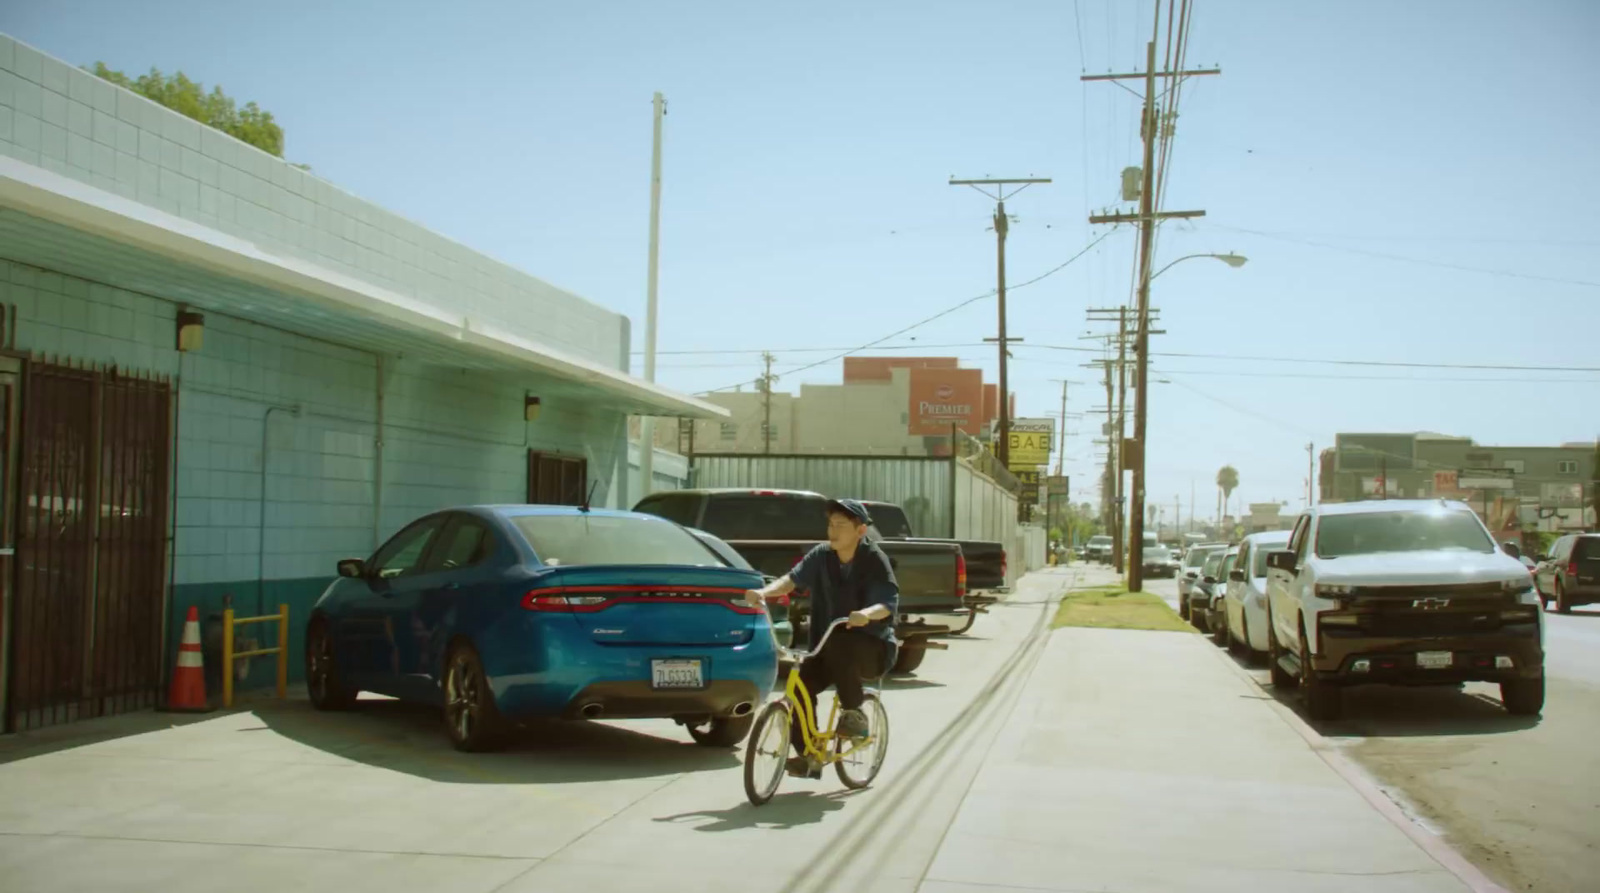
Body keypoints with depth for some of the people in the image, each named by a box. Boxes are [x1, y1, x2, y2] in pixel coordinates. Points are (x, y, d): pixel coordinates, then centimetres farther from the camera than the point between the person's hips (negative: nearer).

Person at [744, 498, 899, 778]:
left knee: (839, 645, -36)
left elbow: (889, 602, -24)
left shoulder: (873, 560, -13)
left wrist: (867, 613, -47)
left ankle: (854, 714, -16)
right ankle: (808, 756, -3)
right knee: (801, 683, -19)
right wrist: (765, 592, -33)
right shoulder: (822, 555, -1)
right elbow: (794, 578, -13)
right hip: (829, 648, 4)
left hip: (873, 648, -4)